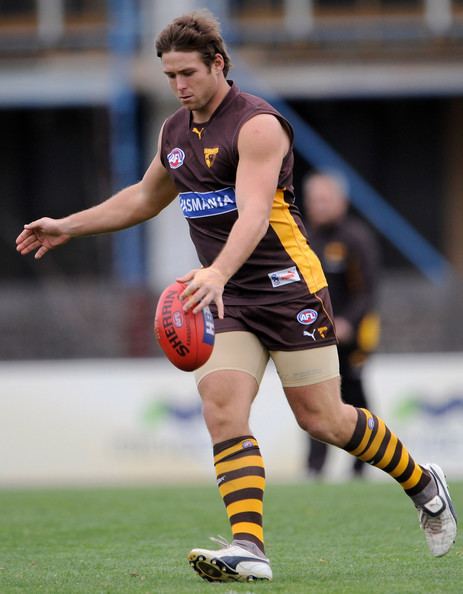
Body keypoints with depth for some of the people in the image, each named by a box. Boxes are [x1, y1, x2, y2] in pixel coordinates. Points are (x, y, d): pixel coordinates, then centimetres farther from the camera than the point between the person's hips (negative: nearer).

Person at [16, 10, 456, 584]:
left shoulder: (256, 124, -15)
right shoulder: (175, 132, 11)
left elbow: (254, 213, -29)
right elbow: (144, 197, 30)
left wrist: (217, 273, -46)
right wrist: (66, 226, 26)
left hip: (287, 286, -6)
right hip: (225, 299, 7)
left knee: (321, 418, -2)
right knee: (222, 412, -15)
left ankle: (422, 483, 23)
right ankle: (248, 548, -22)